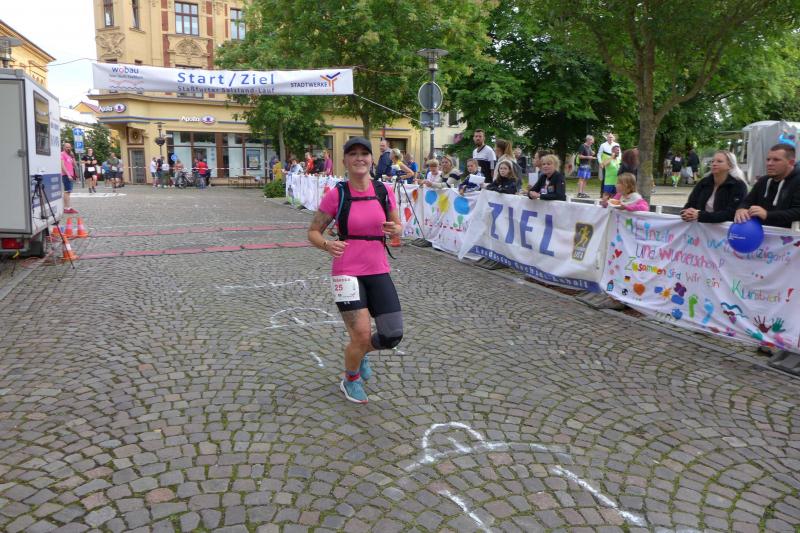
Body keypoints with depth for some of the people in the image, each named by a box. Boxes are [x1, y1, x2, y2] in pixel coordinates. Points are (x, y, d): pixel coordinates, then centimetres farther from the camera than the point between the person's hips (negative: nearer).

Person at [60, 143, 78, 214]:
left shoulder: (70, 155, 19)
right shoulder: (62, 154, -5)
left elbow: (74, 165, 16)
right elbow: (62, 166, -13)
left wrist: (73, 157, 4)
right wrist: (68, 175, -20)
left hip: (70, 175, 9)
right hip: (66, 175, -9)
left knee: (68, 192, 10)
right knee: (67, 191, -13)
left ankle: (67, 208, 14)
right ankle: (67, 208, -15)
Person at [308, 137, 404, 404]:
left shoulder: (384, 191, 1)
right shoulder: (336, 195, -8)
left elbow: (398, 226, 14)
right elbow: (313, 231, 0)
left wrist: (394, 229, -10)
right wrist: (327, 245, -22)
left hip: (379, 272, 4)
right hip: (347, 273, -4)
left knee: (392, 336, -1)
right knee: (362, 336, -9)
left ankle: (360, 353, 35)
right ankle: (350, 380, 26)